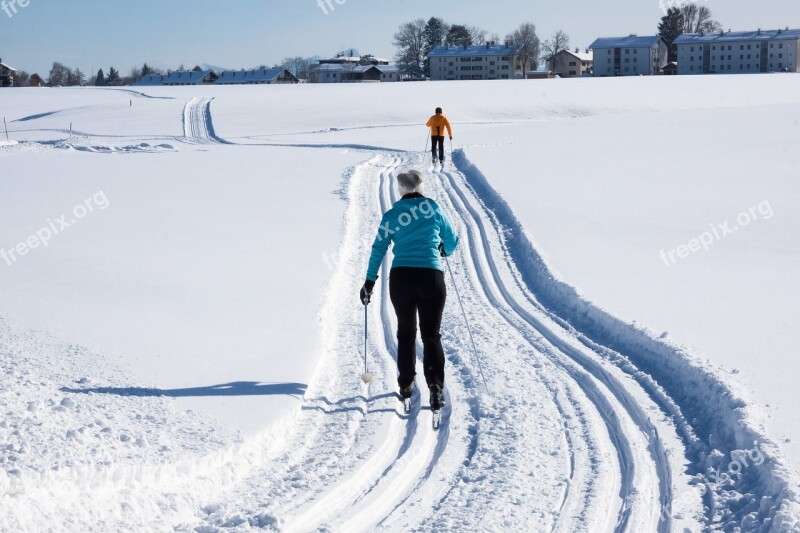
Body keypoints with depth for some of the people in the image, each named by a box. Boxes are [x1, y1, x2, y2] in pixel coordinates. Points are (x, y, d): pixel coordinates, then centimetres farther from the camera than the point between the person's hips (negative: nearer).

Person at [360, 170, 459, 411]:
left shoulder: (391, 215, 6)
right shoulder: (435, 211, 5)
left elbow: (378, 249, 4)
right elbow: (452, 242, 17)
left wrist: (369, 281, 10)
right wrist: (444, 251, 40)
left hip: (401, 278, 1)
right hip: (431, 276, -1)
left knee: (405, 333, 18)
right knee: (431, 335, 5)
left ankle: (406, 384, 21)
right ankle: (435, 384, -12)